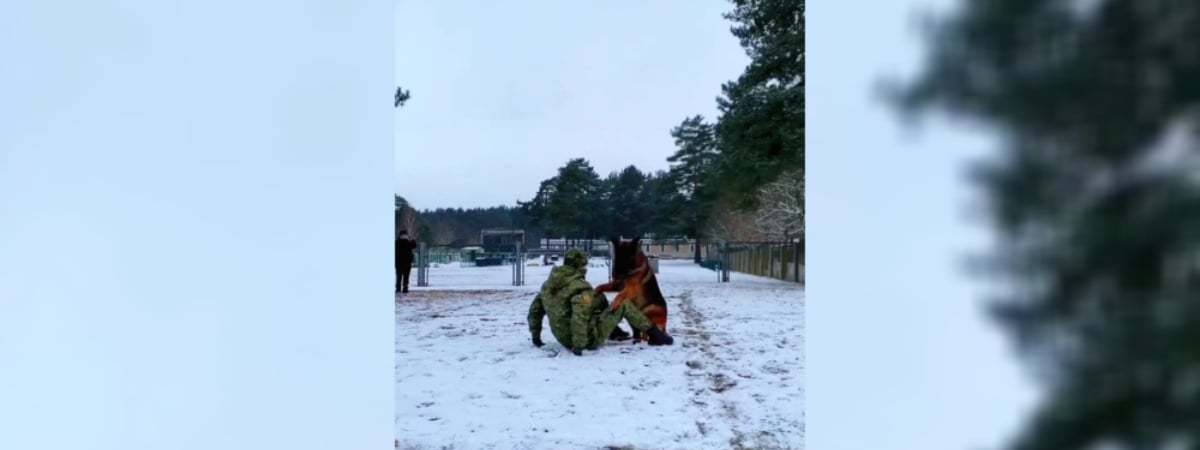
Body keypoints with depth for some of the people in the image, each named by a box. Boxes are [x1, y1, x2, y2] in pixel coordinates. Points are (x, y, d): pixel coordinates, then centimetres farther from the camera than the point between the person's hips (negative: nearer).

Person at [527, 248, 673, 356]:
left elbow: (535, 308, 10)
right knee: (623, 304, 8)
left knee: (599, 297, 24)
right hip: (589, 337, -8)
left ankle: (615, 332, 39)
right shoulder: (579, 286, -22)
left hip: (563, 338, 8)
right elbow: (579, 317, -35)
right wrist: (578, 345, -31)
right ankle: (655, 335, 15)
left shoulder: (548, 284, 1)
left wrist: (535, 334, 19)